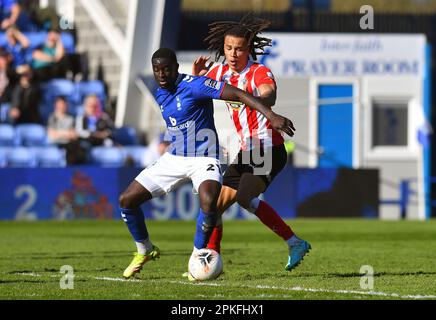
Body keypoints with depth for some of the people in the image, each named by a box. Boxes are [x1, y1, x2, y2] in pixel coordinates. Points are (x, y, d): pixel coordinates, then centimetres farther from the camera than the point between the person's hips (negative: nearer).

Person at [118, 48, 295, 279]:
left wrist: (271, 116, -35)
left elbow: (237, 94, -25)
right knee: (126, 200, 0)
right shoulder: (160, 95, 5)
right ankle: (145, 251, 22)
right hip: (173, 158, 7)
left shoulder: (193, 85, -18)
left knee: (209, 202, -35)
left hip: (203, 158, -7)